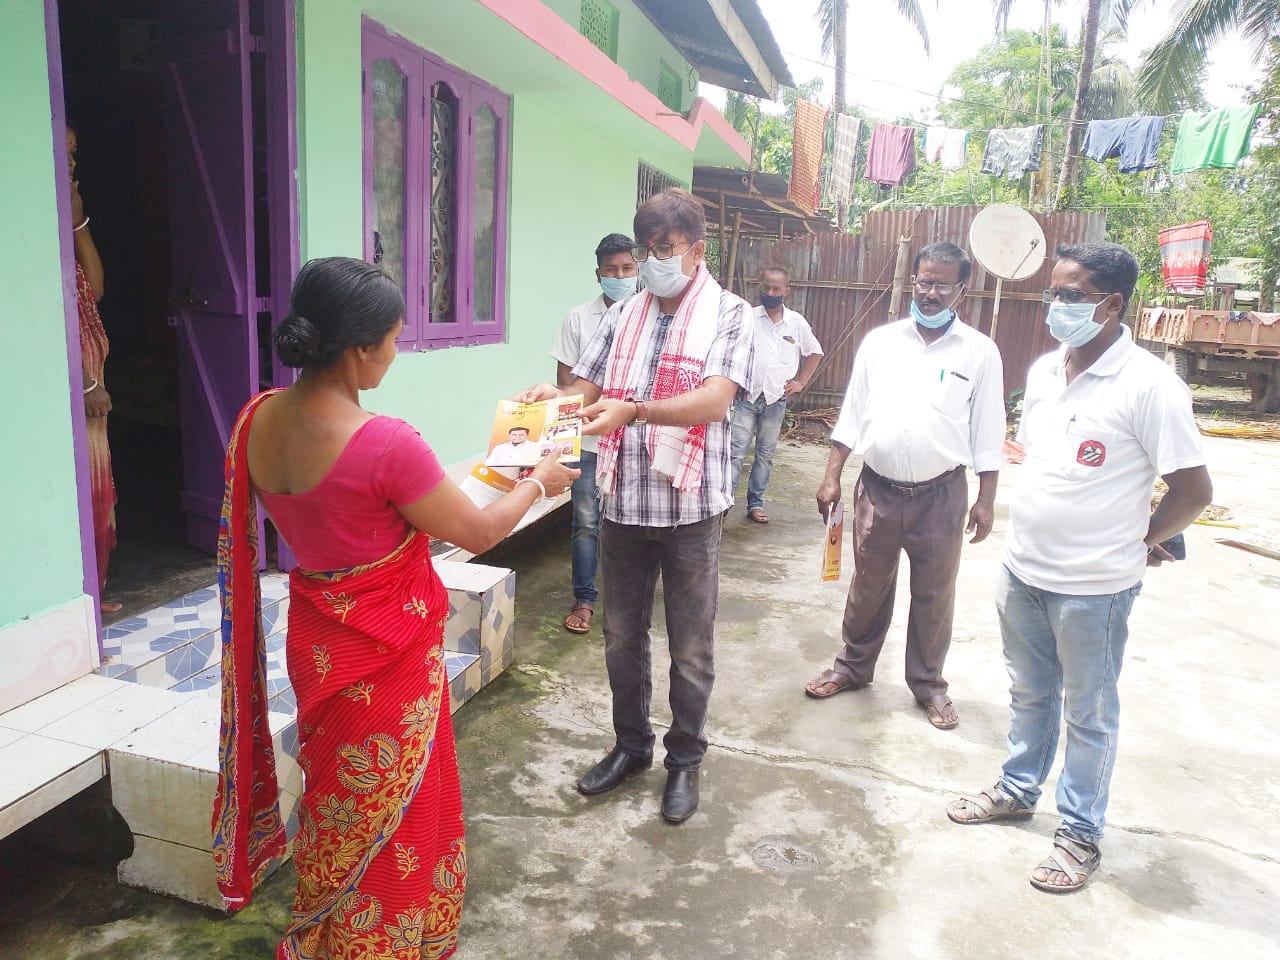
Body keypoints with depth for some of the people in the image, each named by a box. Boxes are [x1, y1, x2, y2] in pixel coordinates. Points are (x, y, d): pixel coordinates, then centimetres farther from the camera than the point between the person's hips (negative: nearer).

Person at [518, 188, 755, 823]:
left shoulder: (729, 315, -5)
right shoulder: (621, 317, 9)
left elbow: (715, 400, -20)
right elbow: (589, 386, 5)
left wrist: (633, 410, -34)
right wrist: (558, 397, -19)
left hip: (689, 507, -4)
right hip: (624, 502, 4)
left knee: (690, 649, 9)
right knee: (622, 637, 16)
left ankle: (684, 760, 29)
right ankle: (631, 745, 37)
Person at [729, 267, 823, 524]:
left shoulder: (797, 322, 3)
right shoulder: (748, 317, -2)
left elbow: (815, 352, 16)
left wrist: (801, 382, 9)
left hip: (776, 400, 2)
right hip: (747, 396, -2)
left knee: (765, 455, 10)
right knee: (736, 452, -8)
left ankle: (755, 504, 19)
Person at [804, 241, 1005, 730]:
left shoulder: (980, 352, -2)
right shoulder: (879, 341, 3)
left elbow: (987, 434, 0)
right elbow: (852, 414, 5)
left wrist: (986, 500, -3)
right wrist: (832, 477, 1)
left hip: (941, 495, -1)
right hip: (877, 488, 2)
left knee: (934, 594, 11)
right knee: (867, 586, 15)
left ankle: (928, 683, 28)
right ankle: (853, 666, 33)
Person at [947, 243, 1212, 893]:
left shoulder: (1148, 386, -18)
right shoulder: (1043, 370, 3)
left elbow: (1193, 489, -14)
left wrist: (1135, 543, -1)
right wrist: (1038, 533, 11)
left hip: (1093, 587, -6)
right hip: (1022, 571, 6)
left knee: (1088, 716, 12)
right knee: (1028, 694, 23)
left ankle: (1080, 832, 30)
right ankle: (1017, 791, 42)